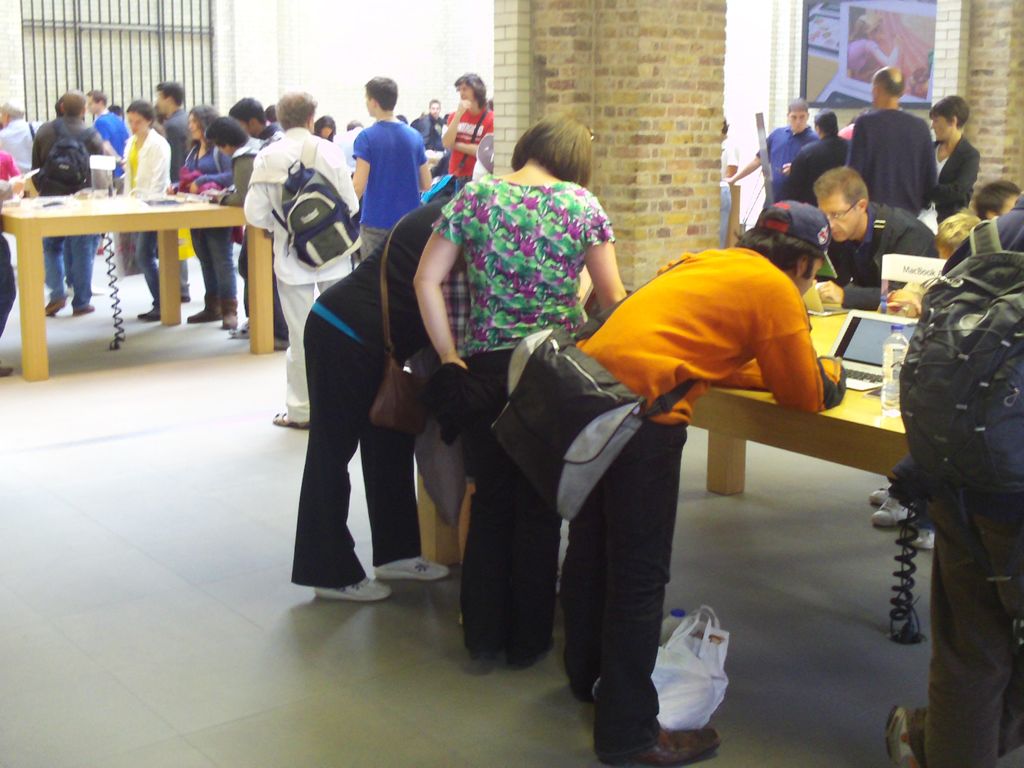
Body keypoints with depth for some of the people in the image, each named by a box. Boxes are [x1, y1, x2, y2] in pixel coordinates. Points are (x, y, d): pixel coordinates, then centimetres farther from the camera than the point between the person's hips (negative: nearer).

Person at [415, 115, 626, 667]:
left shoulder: (473, 199, 1)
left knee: (491, 498, 16)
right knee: (540, 504, 11)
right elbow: (611, 296, -4)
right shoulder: (581, 204, -3)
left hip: (486, 367, 2)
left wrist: (449, 353, 2)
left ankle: (483, 632, 22)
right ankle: (528, 639, 20)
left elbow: (427, 279, -3)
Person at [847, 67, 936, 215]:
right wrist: (920, 205, 19)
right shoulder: (920, 126, 3)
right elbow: (931, 176, 6)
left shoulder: (865, 123, -8)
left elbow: (854, 170, -8)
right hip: (910, 211, 4)